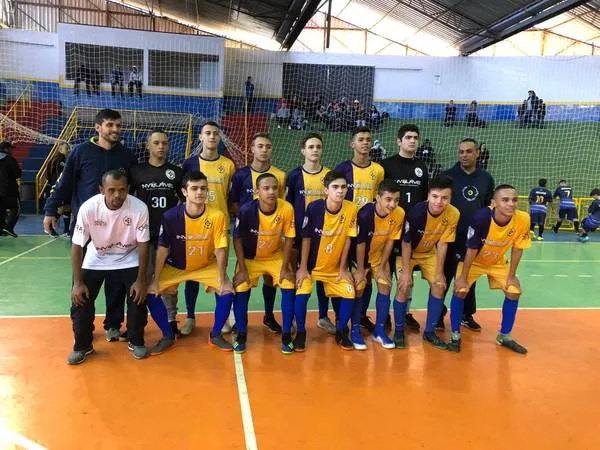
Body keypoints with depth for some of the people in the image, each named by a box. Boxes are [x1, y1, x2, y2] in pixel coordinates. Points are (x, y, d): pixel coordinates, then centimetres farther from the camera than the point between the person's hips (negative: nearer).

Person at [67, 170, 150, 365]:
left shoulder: (139, 208, -26)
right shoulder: (88, 208, -25)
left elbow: (143, 245, -17)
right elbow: (77, 246, -16)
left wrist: (141, 280, -18)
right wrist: (78, 282, -17)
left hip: (128, 260, 0)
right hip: (96, 260, 1)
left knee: (138, 297, -14)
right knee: (80, 298, -10)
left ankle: (136, 342, 11)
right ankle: (82, 346, 14)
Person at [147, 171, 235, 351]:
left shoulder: (217, 215, -23)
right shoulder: (170, 216, -22)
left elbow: (220, 249, -16)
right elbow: (162, 248, -13)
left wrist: (222, 278, -17)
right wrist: (155, 280, -11)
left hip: (207, 266, 0)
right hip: (175, 266, 1)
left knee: (227, 292, -18)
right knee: (151, 293, -12)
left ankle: (215, 335, 5)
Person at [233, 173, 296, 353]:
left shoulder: (287, 209, -25)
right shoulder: (246, 210, -27)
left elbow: (289, 238, -12)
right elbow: (237, 239, -15)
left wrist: (285, 267, -11)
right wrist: (243, 269, -15)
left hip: (276, 256, 1)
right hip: (249, 257, -1)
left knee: (289, 288, -13)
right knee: (241, 290, -14)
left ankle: (286, 335, 3)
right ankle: (241, 335, 6)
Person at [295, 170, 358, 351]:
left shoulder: (351, 209, -13)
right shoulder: (314, 208, -20)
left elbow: (347, 241, -6)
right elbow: (306, 239, -12)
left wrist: (343, 269, -3)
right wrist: (303, 268, -11)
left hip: (335, 267, 2)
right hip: (311, 265, -2)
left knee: (350, 294, -11)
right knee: (302, 294, -21)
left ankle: (341, 332, 15)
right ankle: (301, 333, 5)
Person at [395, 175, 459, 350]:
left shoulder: (453, 214, -22)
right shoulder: (416, 212, -32)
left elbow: (442, 244, -12)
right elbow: (406, 243, -22)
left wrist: (439, 272, -10)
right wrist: (406, 271, -22)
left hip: (429, 253, 4)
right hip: (407, 252, -4)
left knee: (439, 286, -4)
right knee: (404, 288, -16)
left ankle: (429, 331, 13)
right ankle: (399, 331, 4)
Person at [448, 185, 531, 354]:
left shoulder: (522, 220, -27)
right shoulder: (482, 216, -35)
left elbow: (517, 248, -10)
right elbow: (471, 249, -26)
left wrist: (511, 276, -5)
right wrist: (463, 277, -20)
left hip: (498, 262, 4)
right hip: (473, 260, -3)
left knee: (514, 291, -1)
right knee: (460, 291, -16)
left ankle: (504, 336, 20)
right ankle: (455, 335, 2)